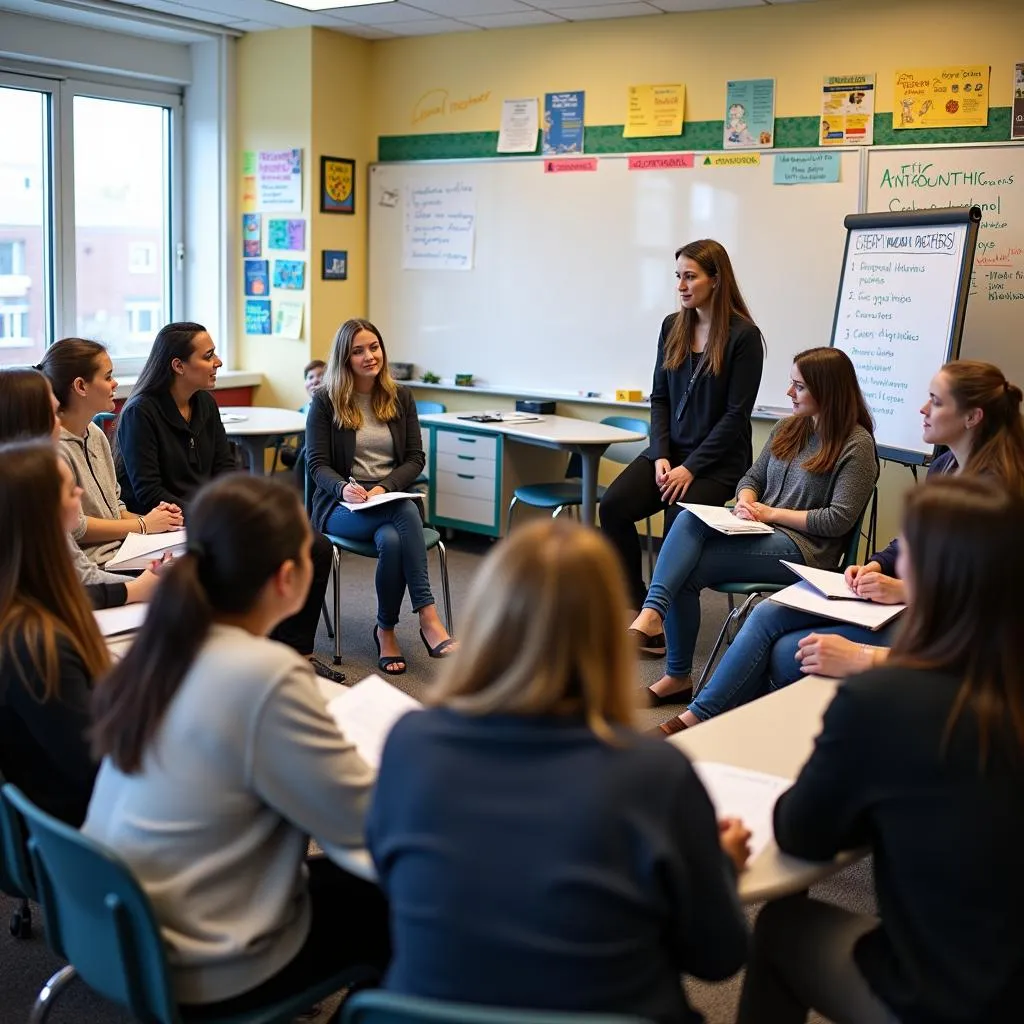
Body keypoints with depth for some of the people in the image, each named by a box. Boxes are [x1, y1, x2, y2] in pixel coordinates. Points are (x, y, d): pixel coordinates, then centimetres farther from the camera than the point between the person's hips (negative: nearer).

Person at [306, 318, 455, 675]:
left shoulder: (400, 397, 10)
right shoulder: (325, 400, 1)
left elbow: (415, 458, 6)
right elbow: (317, 464, -3)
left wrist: (383, 488, -13)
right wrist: (344, 487, -25)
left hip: (392, 499, 3)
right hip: (341, 505, -3)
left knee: (391, 539, -37)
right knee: (406, 512, -35)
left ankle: (386, 631, -23)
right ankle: (428, 619, -32)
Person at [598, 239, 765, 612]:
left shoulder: (743, 336, -9)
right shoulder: (672, 326, 9)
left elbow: (736, 414, -11)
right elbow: (659, 397, 9)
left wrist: (690, 467, -15)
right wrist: (661, 455, -5)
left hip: (718, 459, -5)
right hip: (670, 449, 5)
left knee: (680, 522, -28)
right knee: (613, 506, -19)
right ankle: (637, 604, -9)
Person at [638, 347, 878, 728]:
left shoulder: (856, 444, -6)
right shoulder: (787, 428, 15)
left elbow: (839, 519, -12)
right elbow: (752, 477, 20)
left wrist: (772, 513, -12)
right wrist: (745, 502, -4)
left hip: (803, 548, -7)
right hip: (763, 535, 7)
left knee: (685, 570, -25)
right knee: (688, 520, -26)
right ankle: (652, 613, -30)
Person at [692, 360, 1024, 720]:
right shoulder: (944, 465, 9)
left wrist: (906, 590, -23)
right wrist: (874, 566, 0)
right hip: (891, 596, 9)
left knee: (788, 654, -16)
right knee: (766, 616, -6)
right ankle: (700, 718, -3)